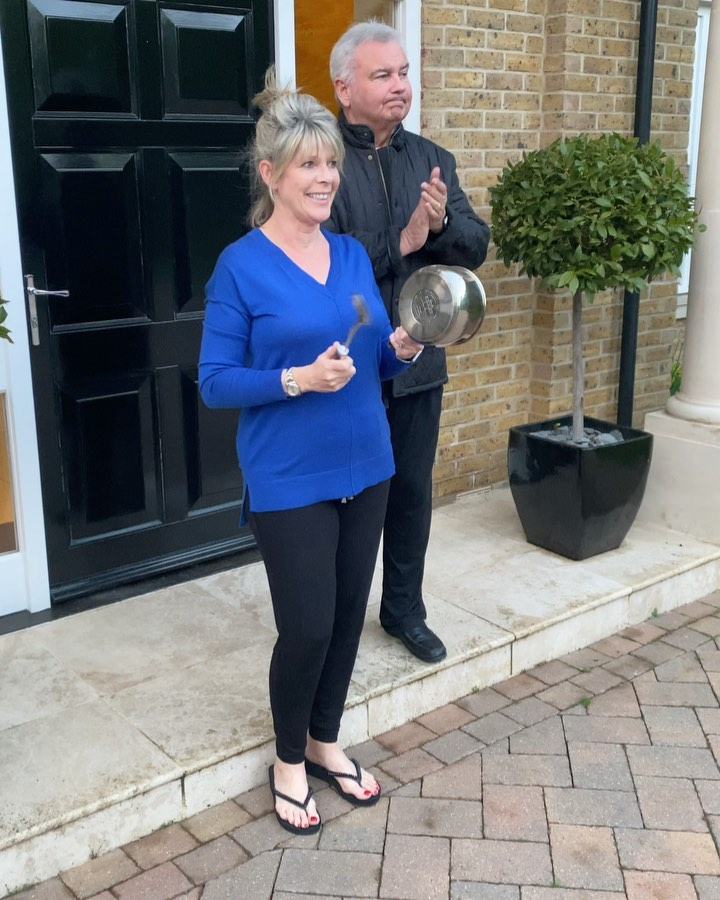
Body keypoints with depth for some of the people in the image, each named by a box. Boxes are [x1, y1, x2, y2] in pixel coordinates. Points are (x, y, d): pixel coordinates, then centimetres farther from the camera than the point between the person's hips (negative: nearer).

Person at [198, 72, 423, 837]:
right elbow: (214, 383, -10)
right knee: (307, 628, 0)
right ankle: (288, 761, 26)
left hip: (365, 469, 6)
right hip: (289, 482, -6)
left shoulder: (353, 254, 6)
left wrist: (401, 350, -8)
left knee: (348, 617, 14)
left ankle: (324, 742, 36)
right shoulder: (240, 266, -10)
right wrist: (297, 379, -23)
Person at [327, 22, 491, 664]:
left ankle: (405, 610, 36)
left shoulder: (431, 159, 6)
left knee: (413, 491, 16)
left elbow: (476, 246, 0)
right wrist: (402, 242, -23)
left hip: (419, 363, 5)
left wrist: (441, 224, -19)